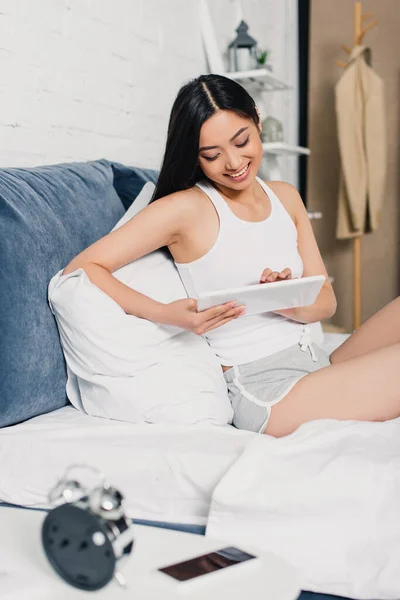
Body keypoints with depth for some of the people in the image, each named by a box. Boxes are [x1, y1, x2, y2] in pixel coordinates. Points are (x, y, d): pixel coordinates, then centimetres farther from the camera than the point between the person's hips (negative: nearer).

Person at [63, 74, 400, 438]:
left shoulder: (286, 197, 11)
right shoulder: (186, 209, -7)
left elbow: (325, 301, 10)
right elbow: (80, 269, -10)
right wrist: (168, 314, -23)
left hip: (320, 364, 7)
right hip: (264, 390, -6)